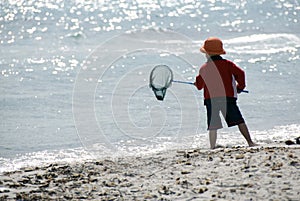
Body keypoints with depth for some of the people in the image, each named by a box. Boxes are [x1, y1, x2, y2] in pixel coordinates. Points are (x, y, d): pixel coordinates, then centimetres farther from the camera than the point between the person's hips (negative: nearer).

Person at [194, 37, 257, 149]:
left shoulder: (203, 69, 7)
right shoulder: (227, 64, 4)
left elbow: (199, 85, 17)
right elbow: (240, 73, -5)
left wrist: (196, 82, 42)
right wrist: (240, 87, 10)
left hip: (210, 99, 0)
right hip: (228, 97, 0)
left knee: (213, 126, 5)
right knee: (240, 122, 2)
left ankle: (212, 148, -1)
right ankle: (250, 142, -3)